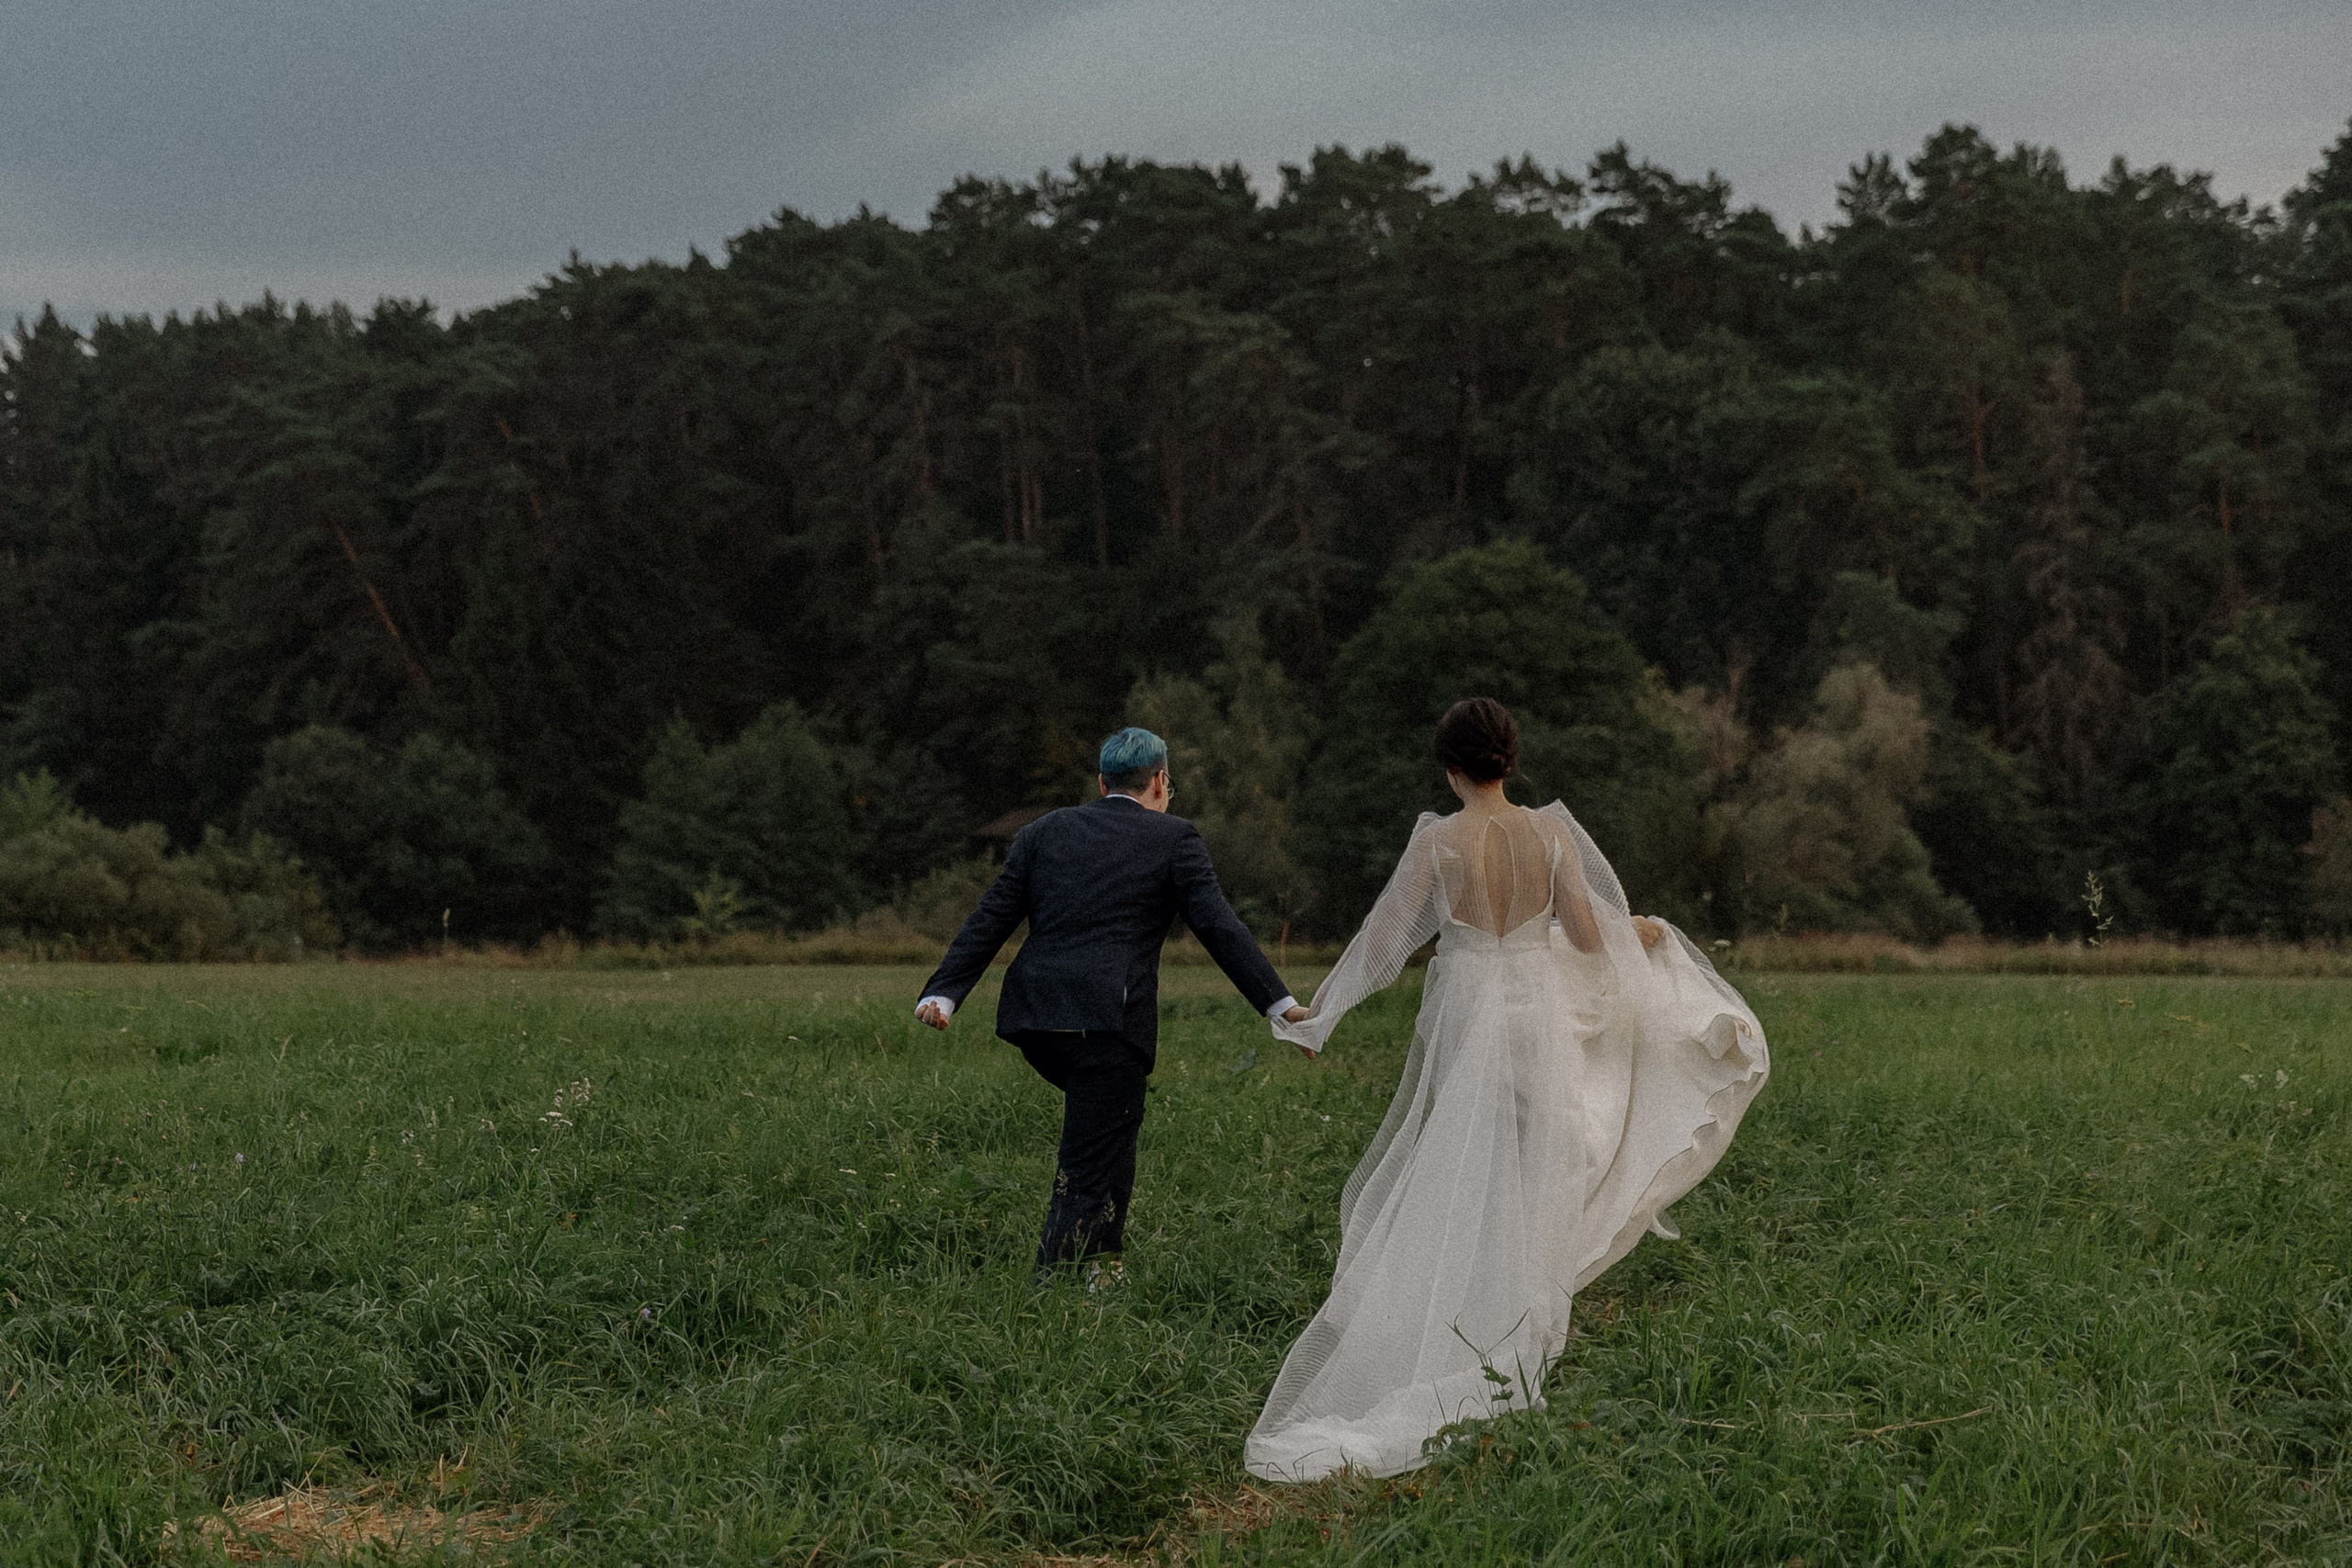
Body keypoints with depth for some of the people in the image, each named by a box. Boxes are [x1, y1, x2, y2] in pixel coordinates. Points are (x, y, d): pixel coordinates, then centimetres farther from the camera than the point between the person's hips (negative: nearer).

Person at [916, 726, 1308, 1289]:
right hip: (1109, 1022, -5)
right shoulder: (1173, 838, 6)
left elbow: (990, 918, 10)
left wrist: (943, 993, 8)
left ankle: (1101, 1260, 25)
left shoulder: (1047, 830, 16)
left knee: (1115, 1120, 29)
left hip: (1034, 1019, 5)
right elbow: (1220, 928, -1)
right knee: (1089, 1172, -1)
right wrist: (1281, 1004, -1)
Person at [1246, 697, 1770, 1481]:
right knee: (1525, 1193, 9)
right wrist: (1638, 931, 21)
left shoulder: (1437, 841, -9)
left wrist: (1317, 1007, 7)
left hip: (1464, 1016, -1)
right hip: (1538, 1014, 1)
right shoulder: (1551, 833, -4)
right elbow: (1587, 934, -2)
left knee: (1460, 1189, 7)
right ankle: (1510, 1365, 11)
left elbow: (1386, 933, -5)